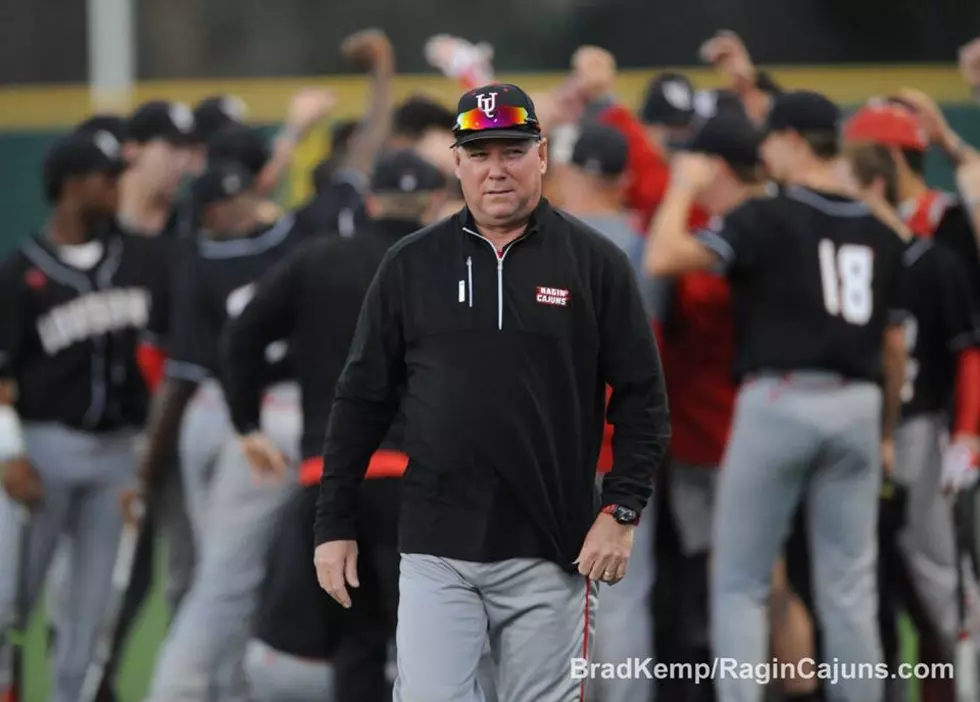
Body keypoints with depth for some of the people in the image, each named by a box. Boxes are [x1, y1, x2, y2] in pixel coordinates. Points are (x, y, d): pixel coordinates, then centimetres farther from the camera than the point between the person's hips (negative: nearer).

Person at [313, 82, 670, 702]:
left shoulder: (596, 263, 2)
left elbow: (642, 399, 2)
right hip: (436, 552, 1)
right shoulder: (411, 265, 6)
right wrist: (335, 525, 6)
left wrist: (622, 510, -8)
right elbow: (362, 402, 10)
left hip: (550, 557, -1)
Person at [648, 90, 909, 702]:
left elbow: (666, 258, -16)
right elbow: (894, 344, 13)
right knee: (850, 588, 9)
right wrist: (887, 432, 23)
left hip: (779, 402, -4)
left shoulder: (768, 219, -7)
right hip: (857, 406, 4)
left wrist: (685, 188, 0)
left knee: (740, 583, 4)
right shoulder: (879, 233, 9)